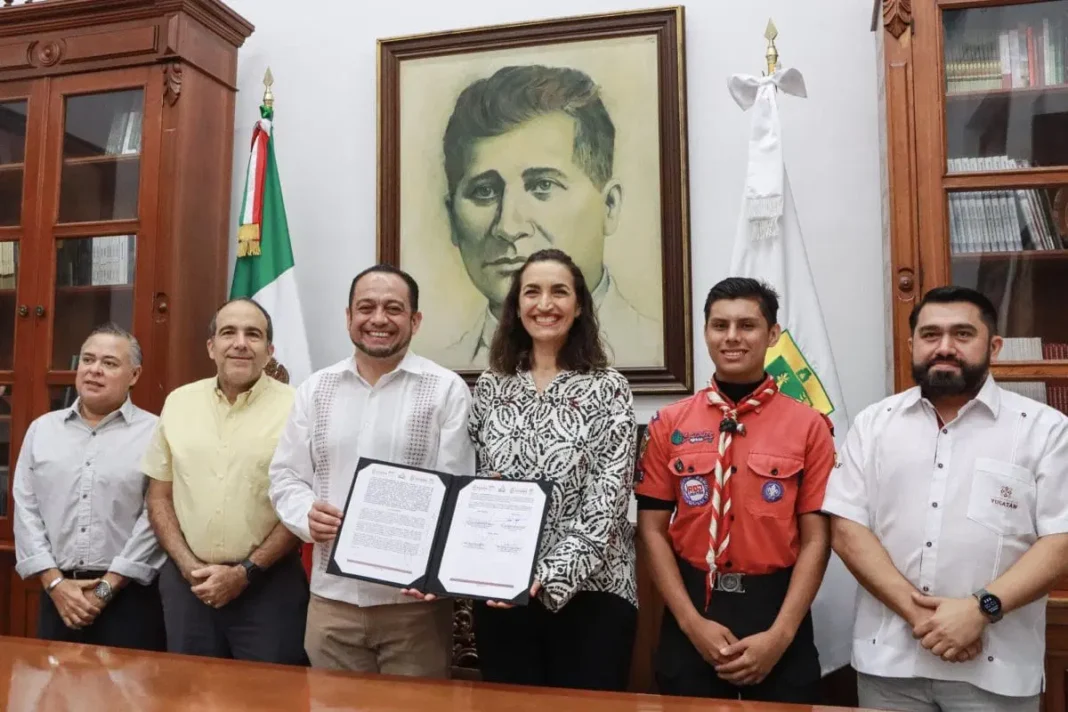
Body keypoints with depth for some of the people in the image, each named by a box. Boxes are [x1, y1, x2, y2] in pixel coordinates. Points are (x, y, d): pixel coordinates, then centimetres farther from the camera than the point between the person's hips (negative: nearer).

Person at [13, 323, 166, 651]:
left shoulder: (154, 433, -5)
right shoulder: (42, 429, 9)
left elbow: (155, 518, -10)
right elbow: (26, 511, 5)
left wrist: (106, 587, -10)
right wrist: (54, 582, -4)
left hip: (128, 594, -3)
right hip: (58, 593, 4)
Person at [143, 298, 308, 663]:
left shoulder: (293, 408, -8)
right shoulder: (178, 402, 5)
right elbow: (159, 496, 8)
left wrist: (246, 572, -9)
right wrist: (188, 566, -2)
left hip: (268, 583, -3)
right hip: (187, 580, 4)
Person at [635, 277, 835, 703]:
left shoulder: (809, 426, -2)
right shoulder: (669, 425, 0)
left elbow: (815, 539, -4)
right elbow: (652, 531, -1)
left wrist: (780, 634, -12)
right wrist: (692, 622, -9)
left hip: (775, 607, -1)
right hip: (692, 610, 1)